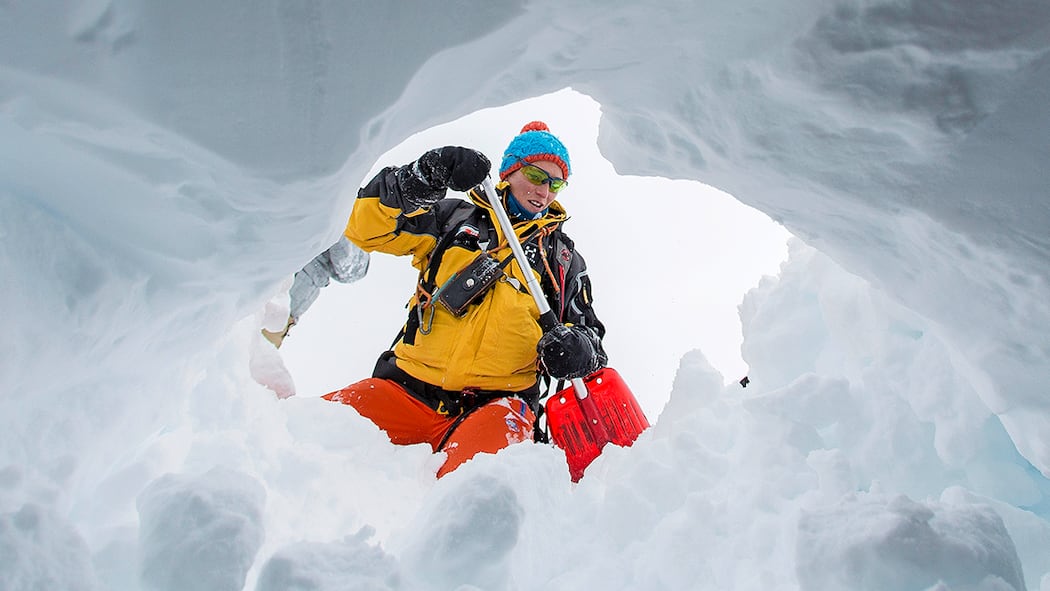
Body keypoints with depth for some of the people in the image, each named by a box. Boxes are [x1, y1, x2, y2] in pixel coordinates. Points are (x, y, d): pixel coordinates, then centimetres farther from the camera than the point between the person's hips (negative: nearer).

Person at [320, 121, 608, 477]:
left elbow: (586, 327, 22)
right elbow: (366, 227, 7)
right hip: (410, 388, 1)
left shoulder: (564, 258, 23)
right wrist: (428, 175, -9)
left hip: (498, 400, 0)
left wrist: (578, 346, -4)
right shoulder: (455, 218, 17)